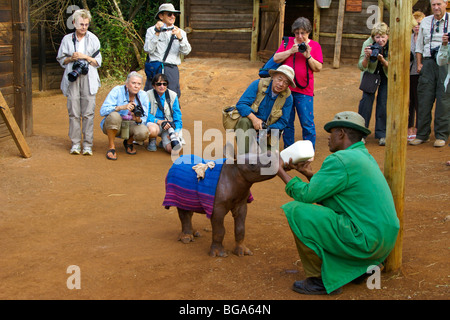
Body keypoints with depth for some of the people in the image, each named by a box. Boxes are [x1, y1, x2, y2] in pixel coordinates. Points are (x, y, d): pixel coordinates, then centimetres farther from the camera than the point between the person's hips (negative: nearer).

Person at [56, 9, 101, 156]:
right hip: (72, 79, 1)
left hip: (88, 78, 0)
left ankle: (87, 144, 1)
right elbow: (61, 60, 14)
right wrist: (72, 58, -5)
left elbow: (98, 62, 8)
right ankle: (75, 143, 5)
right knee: (73, 112, -2)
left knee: (88, 112, -4)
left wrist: (85, 57, -7)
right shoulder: (67, 39, 10)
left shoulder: (93, 39, 9)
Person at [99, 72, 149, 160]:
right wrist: (122, 107, -36)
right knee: (114, 115, -37)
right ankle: (111, 146, -15)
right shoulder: (117, 91, -14)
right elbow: (102, 111, -23)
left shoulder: (143, 96, -3)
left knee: (143, 132, -29)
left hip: (130, 125, 3)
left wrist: (138, 120, -29)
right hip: (112, 126, -3)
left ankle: (129, 142, 8)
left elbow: (144, 119, -4)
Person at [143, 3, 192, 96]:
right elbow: (148, 49, -7)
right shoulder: (152, 30, 7)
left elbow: (186, 51, -1)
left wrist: (180, 38, -19)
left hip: (172, 69, 2)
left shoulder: (180, 32, 14)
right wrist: (157, 33, -14)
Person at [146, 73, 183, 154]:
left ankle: (164, 142, 15)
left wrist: (177, 131, -12)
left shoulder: (173, 96, 2)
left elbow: (177, 115, 4)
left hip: (169, 125, 2)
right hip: (153, 123, -2)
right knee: (153, 130, -42)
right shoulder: (148, 95, -6)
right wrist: (159, 121, -24)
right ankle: (152, 141, -1)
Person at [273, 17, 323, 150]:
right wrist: (291, 51, -11)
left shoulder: (315, 45, 4)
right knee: (287, 122, 10)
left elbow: (318, 68, -2)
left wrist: (308, 56, -15)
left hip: (304, 90, -2)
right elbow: (276, 59, 0)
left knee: (307, 123, -3)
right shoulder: (288, 42, 8)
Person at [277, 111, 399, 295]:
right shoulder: (365, 157, 16)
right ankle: (361, 266, 18)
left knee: (296, 211, -11)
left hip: (366, 241, -10)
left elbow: (306, 195, -12)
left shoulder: (340, 160, -14)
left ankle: (320, 280, -4)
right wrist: (308, 174, 16)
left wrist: (282, 172, 2)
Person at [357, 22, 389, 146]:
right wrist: (367, 57, -40)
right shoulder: (368, 44, -23)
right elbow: (361, 67, -20)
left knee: (383, 101, -10)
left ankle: (382, 134, -1)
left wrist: (382, 60, -38)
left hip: (386, 75, 0)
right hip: (370, 73, 0)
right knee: (367, 98, -12)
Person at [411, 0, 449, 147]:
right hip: (428, 62, 3)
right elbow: (419, 45, 17)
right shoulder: (425, 21, 16)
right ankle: (422, 134, 9)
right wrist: (419, 63, 9)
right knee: (424, 98, 1)